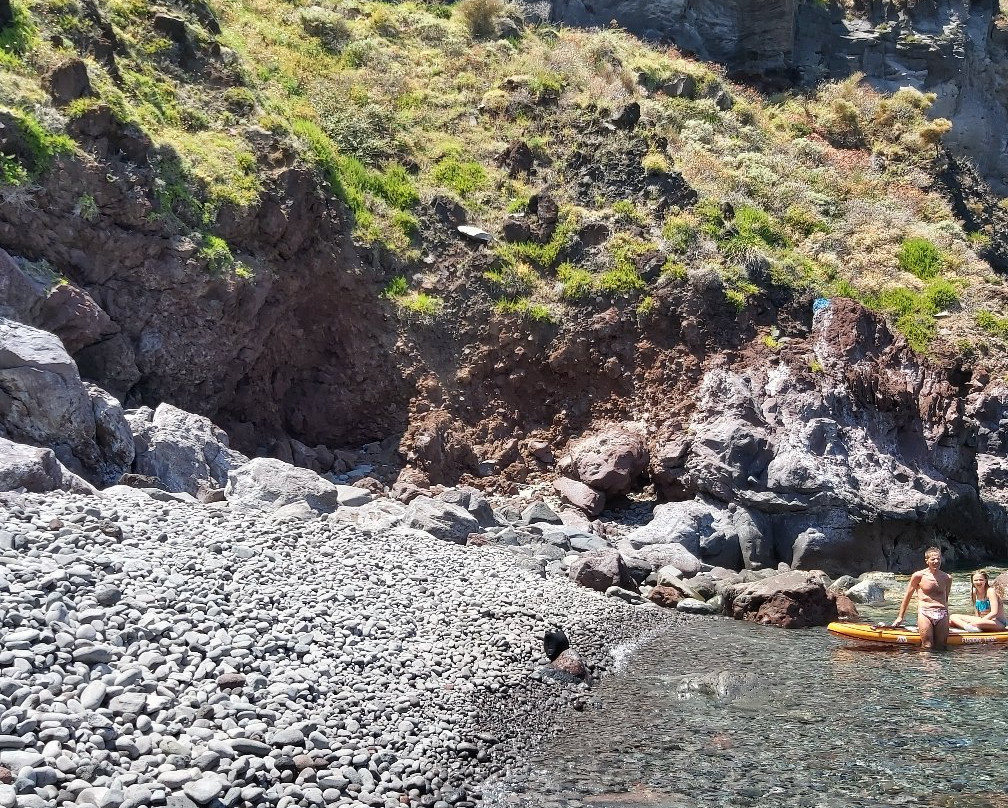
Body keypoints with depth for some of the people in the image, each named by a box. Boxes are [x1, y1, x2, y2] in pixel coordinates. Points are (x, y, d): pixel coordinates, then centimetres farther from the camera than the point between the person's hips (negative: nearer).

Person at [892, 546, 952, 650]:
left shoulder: (947, 578, 12)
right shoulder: (919, 576, 2)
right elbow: (908, 596, 9)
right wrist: (900, 617, 10)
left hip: (942, 615, 3)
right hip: (924, 613, -3)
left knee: (941, 647, -2)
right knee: (927, 647, -13)